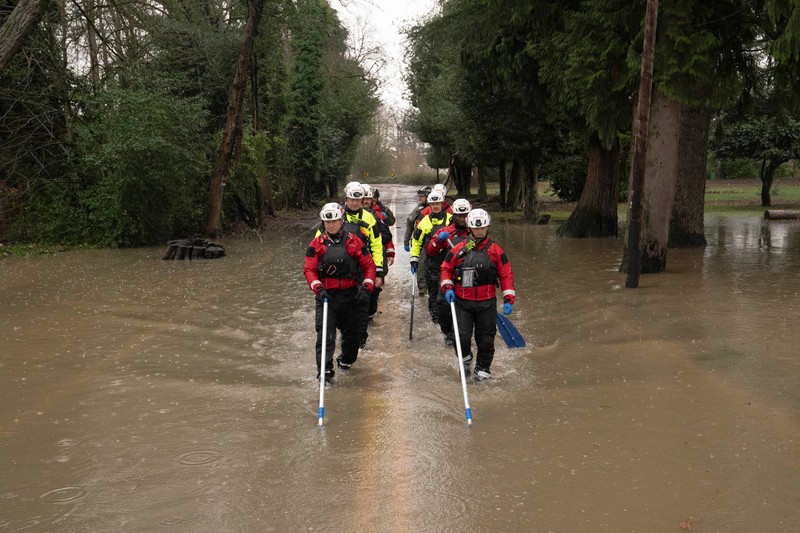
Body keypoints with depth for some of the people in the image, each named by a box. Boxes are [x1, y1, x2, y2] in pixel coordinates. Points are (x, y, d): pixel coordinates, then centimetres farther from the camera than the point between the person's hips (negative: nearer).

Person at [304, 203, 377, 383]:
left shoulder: (354, 241, 1)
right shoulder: (316, 244, 1)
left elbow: (369, 265, 4)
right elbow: (309, 269, -1)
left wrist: (366, 288, -6)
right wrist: (318, 288, -17)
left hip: (351, 295, 1)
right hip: (326, 294, -1)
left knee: (352, 332, 13)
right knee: (325, 333, -13)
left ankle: (346, 361, 38)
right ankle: (325, 370, -13)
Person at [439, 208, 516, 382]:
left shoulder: (495, 250, 2)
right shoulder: (458, 249, 2)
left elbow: (506, 275, 4)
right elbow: (446, 269, 12)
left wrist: (508, 300, -2)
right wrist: (448, 288, -3)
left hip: (486, 303, 0)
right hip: (462, 302, 0)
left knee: (486, 338, 6)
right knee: (462, 336, -6)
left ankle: (483, 368, 25)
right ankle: (465, 358, 25)